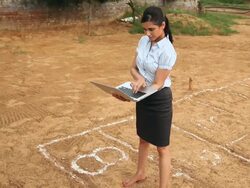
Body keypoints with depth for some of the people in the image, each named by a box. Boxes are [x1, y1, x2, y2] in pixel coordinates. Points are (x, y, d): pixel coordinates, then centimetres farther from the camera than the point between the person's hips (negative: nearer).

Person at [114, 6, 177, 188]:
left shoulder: (167, 51, -23)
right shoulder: (143, 41, -2)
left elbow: (157, 84, -22)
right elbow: (133, 68, 3)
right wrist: (139, 79, -21)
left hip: (159, 100, -7)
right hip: (143, 96, 7)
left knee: (162, 147, 6)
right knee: (143, 138, 24)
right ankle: (141, 173, 46)